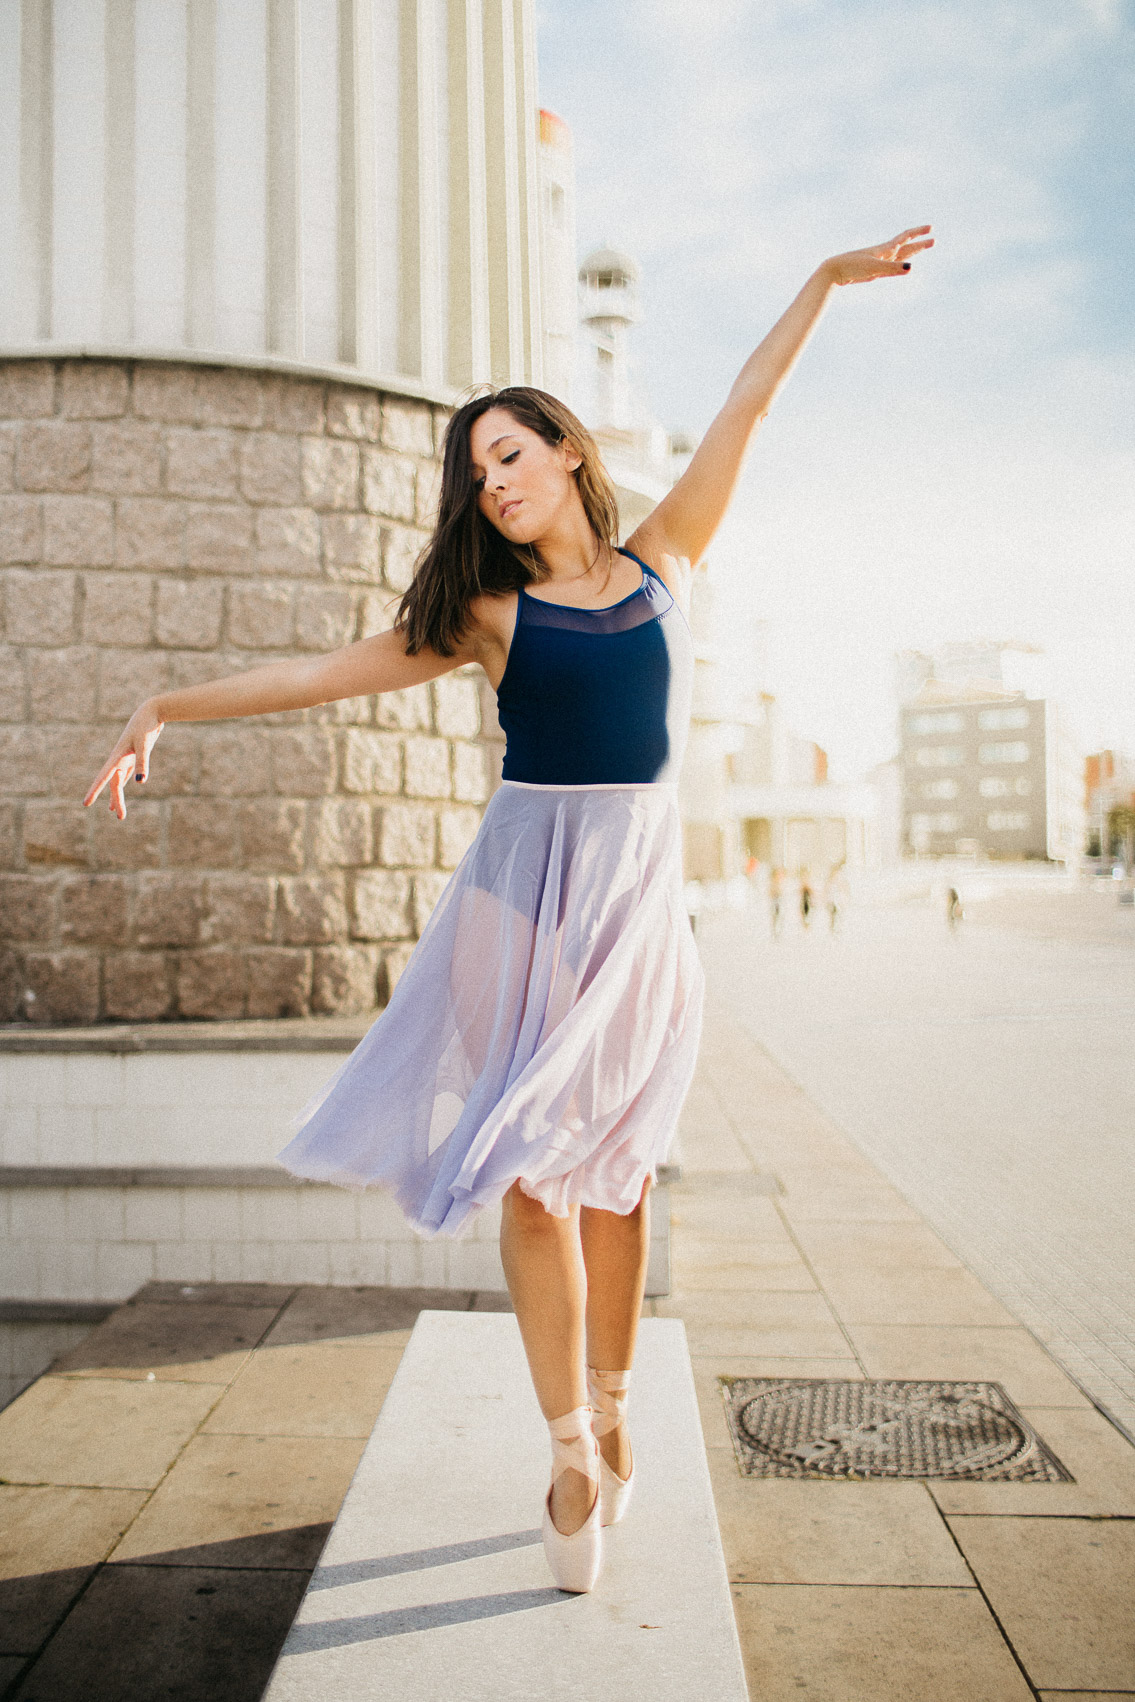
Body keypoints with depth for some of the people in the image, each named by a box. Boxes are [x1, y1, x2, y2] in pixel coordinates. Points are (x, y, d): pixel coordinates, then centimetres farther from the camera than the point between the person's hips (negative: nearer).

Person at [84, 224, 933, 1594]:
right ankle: (576, 1454, 11)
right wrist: (171, 706, 0)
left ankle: (610, 1413, 25)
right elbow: (329, 672, 4)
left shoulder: (662, 560, 11)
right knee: (532, 1169, -3)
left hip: (641, 886, 1)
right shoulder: (488, 611, 6)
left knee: (616, 1166, 7)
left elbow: (746, 404, 16)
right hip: (527, 886, -1)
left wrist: (826, 280, 21)